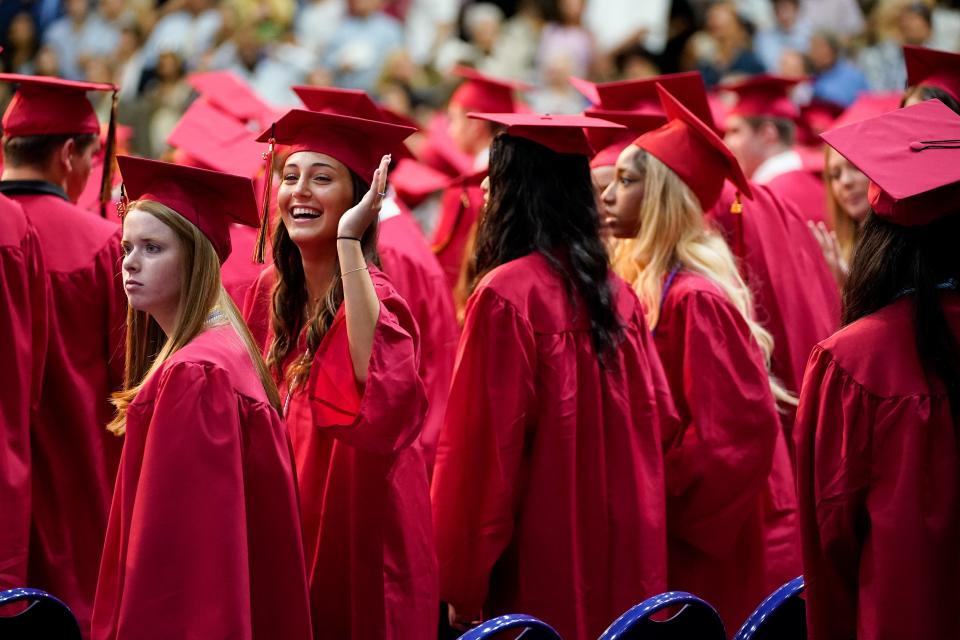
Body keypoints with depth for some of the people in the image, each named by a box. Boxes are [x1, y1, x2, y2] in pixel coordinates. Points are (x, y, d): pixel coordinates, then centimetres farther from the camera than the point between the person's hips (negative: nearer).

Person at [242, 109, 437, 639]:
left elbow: (381, 383, -42)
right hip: (286, 530, 6)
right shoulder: (272, 291, 0)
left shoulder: (371, 296, -18)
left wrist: (348, 243, -40)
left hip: (356, 536, -6)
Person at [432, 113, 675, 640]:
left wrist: (461, 585, -8)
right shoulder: (616, 294, 4)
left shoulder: (505, 295, -15)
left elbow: (482, 449, -15)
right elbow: (656, 418, 10)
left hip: (535, 577, -6)